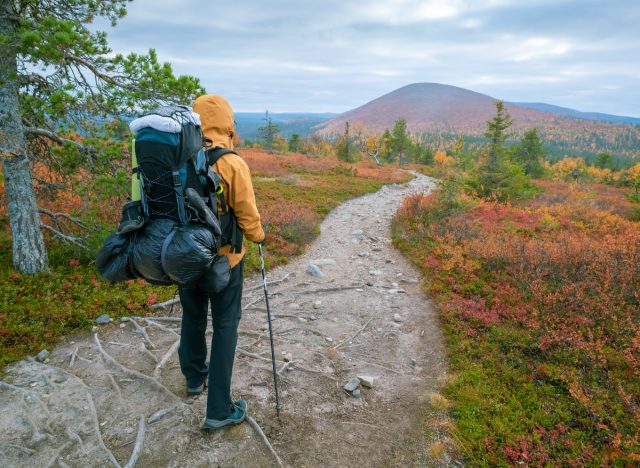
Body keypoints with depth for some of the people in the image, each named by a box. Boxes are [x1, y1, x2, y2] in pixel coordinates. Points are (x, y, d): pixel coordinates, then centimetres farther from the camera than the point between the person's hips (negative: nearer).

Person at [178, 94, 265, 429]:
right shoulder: (233, 164, -19)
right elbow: (247, 214, -15)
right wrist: (258, 236, 6)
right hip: (223, 257, -5)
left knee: (192, 317, 23)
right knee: (225, 326, 6)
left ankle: (194, 377, 45)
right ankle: (219, 410, 12)